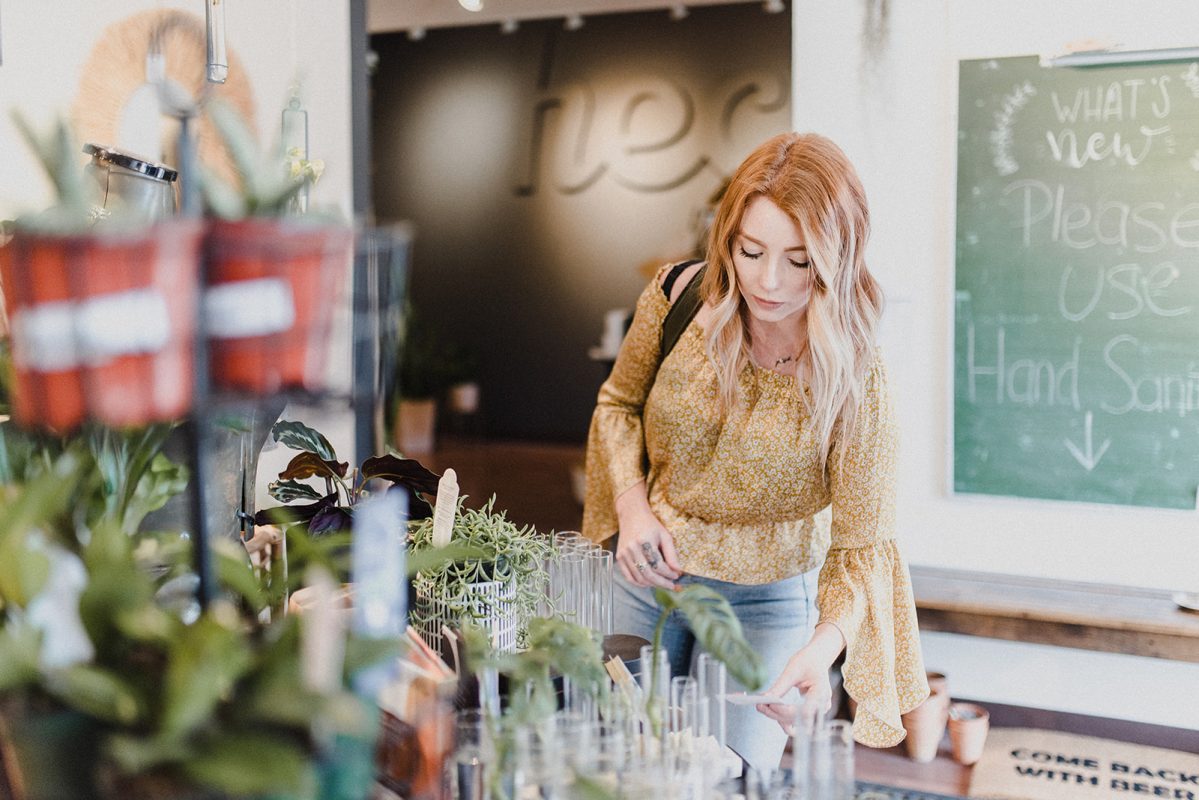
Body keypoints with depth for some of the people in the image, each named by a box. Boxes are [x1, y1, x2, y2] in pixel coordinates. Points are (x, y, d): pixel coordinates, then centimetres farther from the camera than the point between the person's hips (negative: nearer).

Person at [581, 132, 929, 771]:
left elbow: (861, 547, -21)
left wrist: (824, 645, -40)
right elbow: (619, 403, 4)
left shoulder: (854, 381, -23)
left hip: (764, 603, -3)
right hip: (649, 574, 3)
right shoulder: (678, 296, -15)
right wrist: (631, 504, -12)